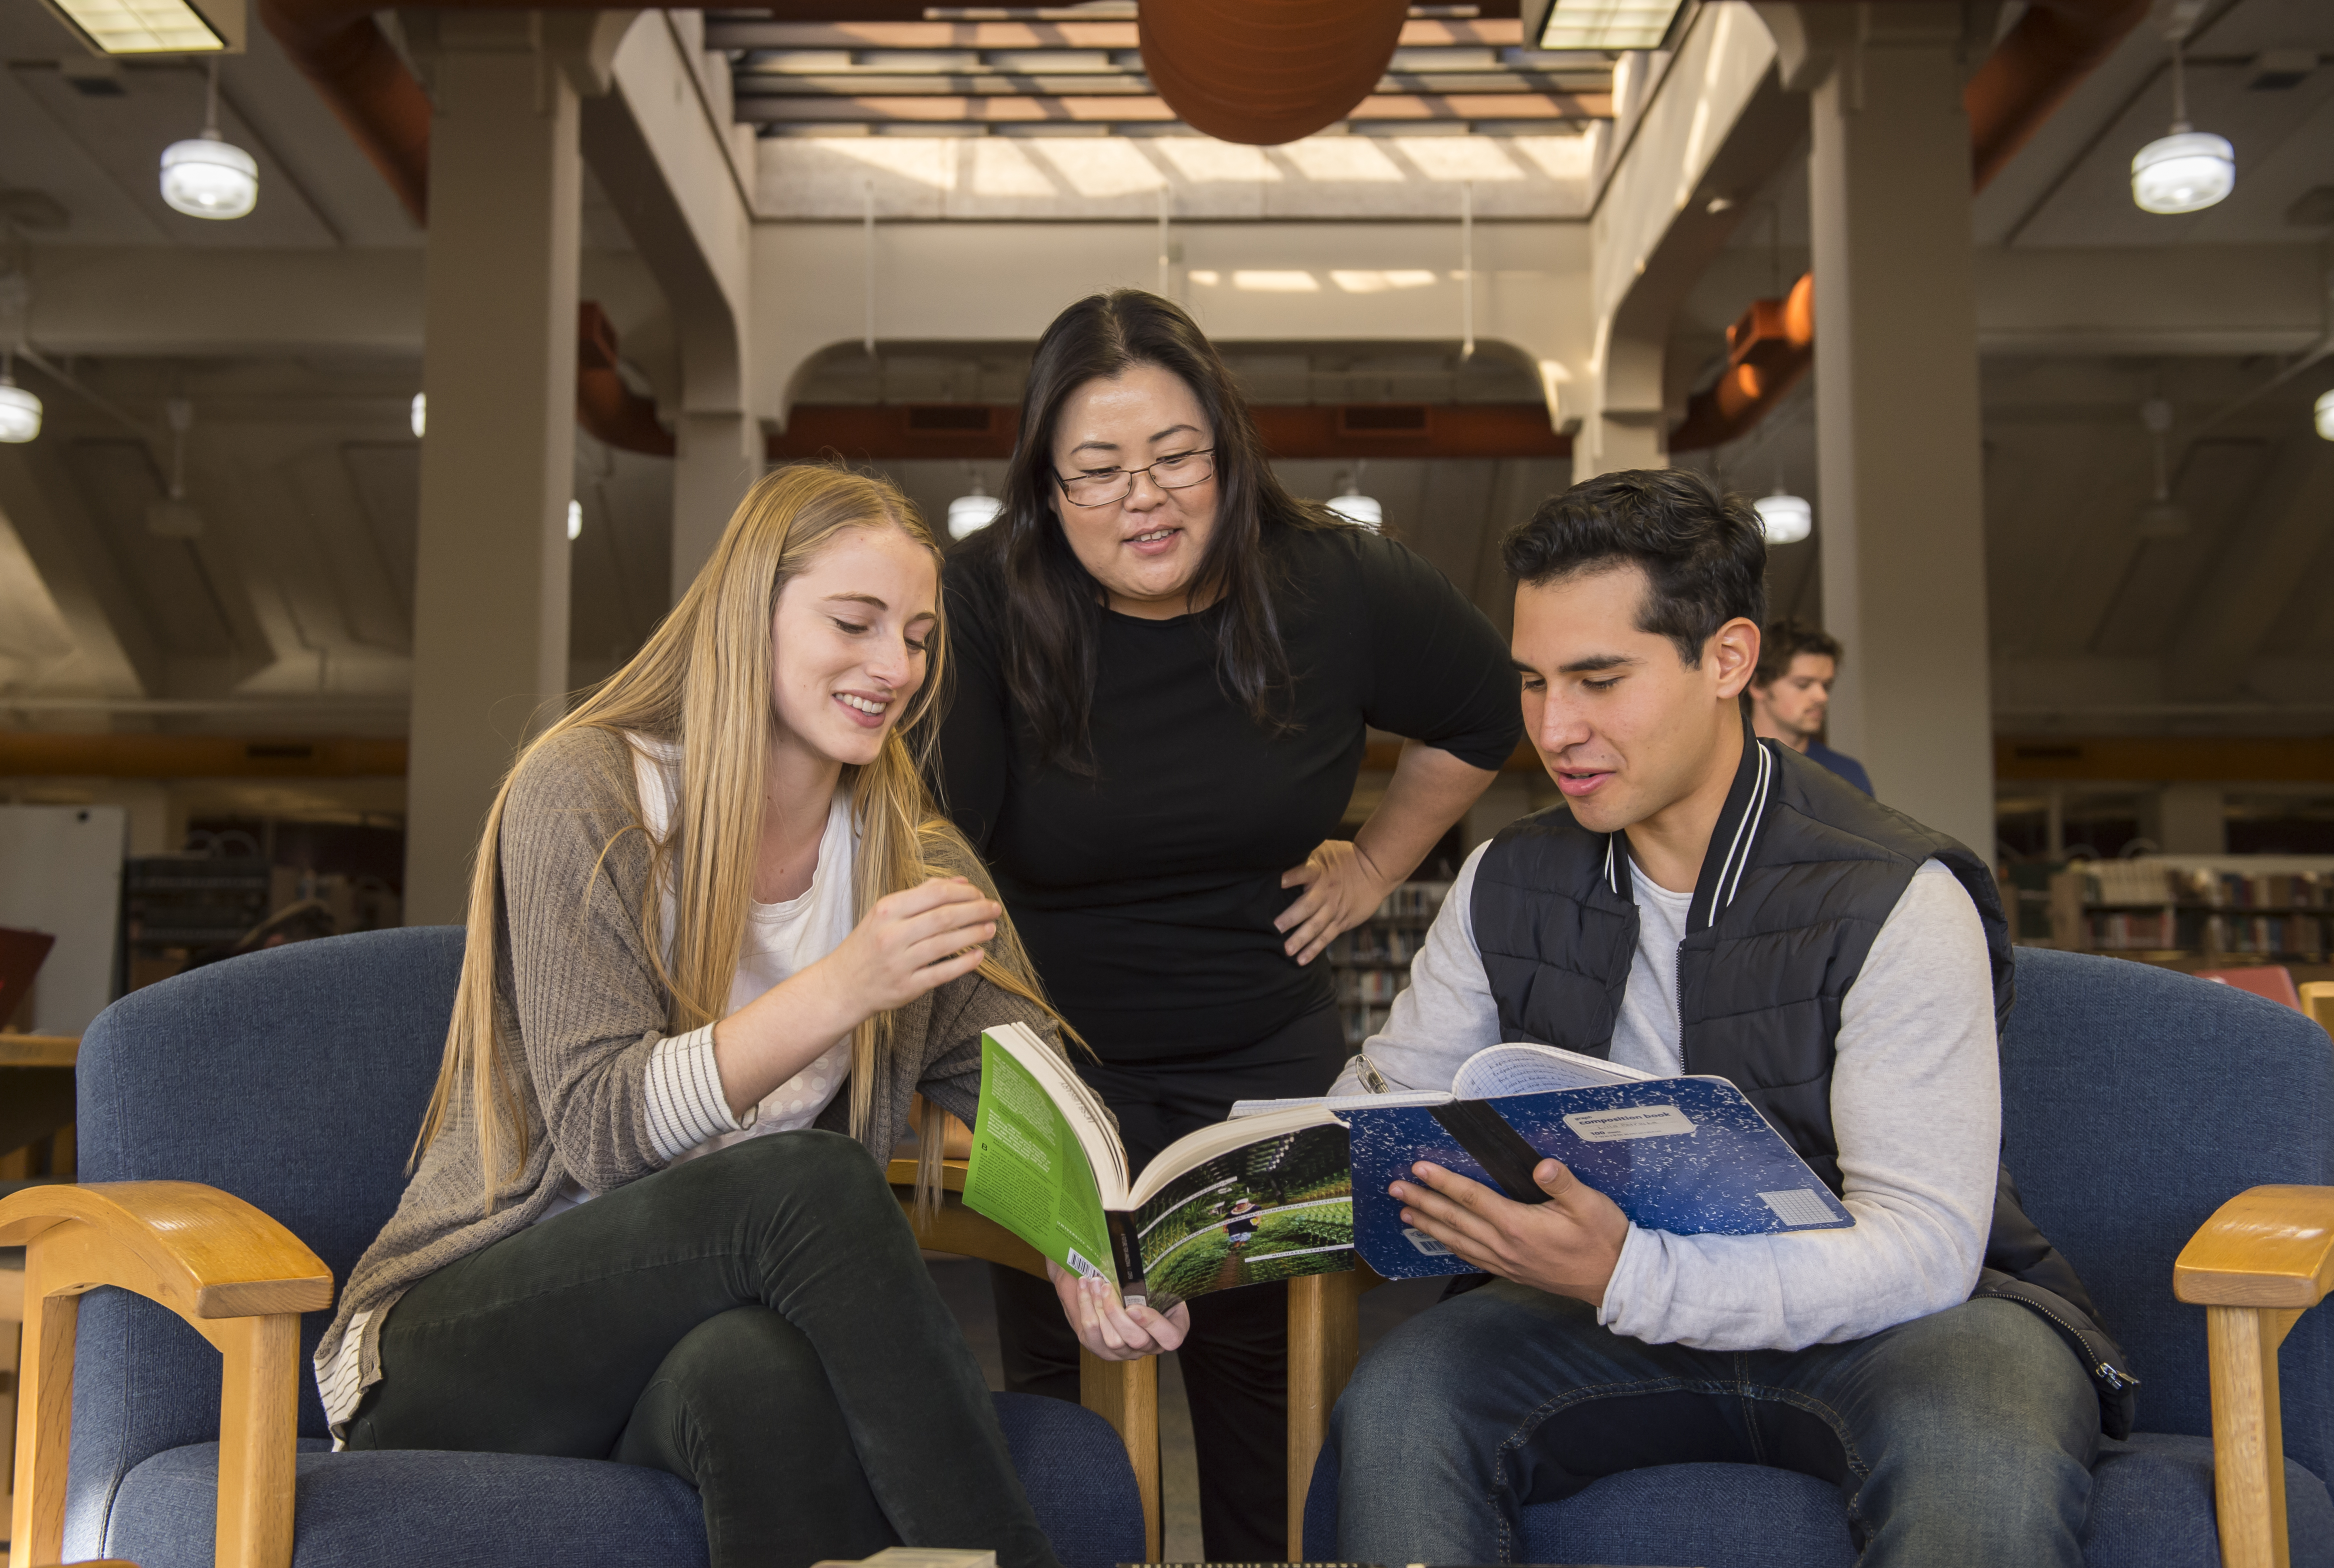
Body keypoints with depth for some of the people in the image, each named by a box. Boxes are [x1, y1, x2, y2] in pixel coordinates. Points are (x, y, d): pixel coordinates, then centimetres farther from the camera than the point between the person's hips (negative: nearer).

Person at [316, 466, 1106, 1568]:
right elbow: (601, 1126, -15)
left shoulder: (907, 854, 9)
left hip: (729, 1324, 3)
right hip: (468, 1342, -3)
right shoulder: (583, 791, -7)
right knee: (813, 1178, -32)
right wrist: (844, 989, -26)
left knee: (762, 1371, -36)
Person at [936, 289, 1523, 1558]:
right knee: (1055, 1378, 0)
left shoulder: (1334, 587, -6)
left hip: (1265, 1059, 2)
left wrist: (1375, 867, 10)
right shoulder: (983, 605, -15)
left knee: (1262, 1379, 7)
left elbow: (1483, 718, 14)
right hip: (1053, 1059, -2)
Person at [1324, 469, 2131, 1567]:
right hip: (1631, 1311, 4)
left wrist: (1624, 1277, -38)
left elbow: (1923, 1248, -23)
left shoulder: (1895, 900, -17)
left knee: (1980, 1470, -38)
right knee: (1397, 1399, -23)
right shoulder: (1508, 888, 1)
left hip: (1888, 1314, -4)